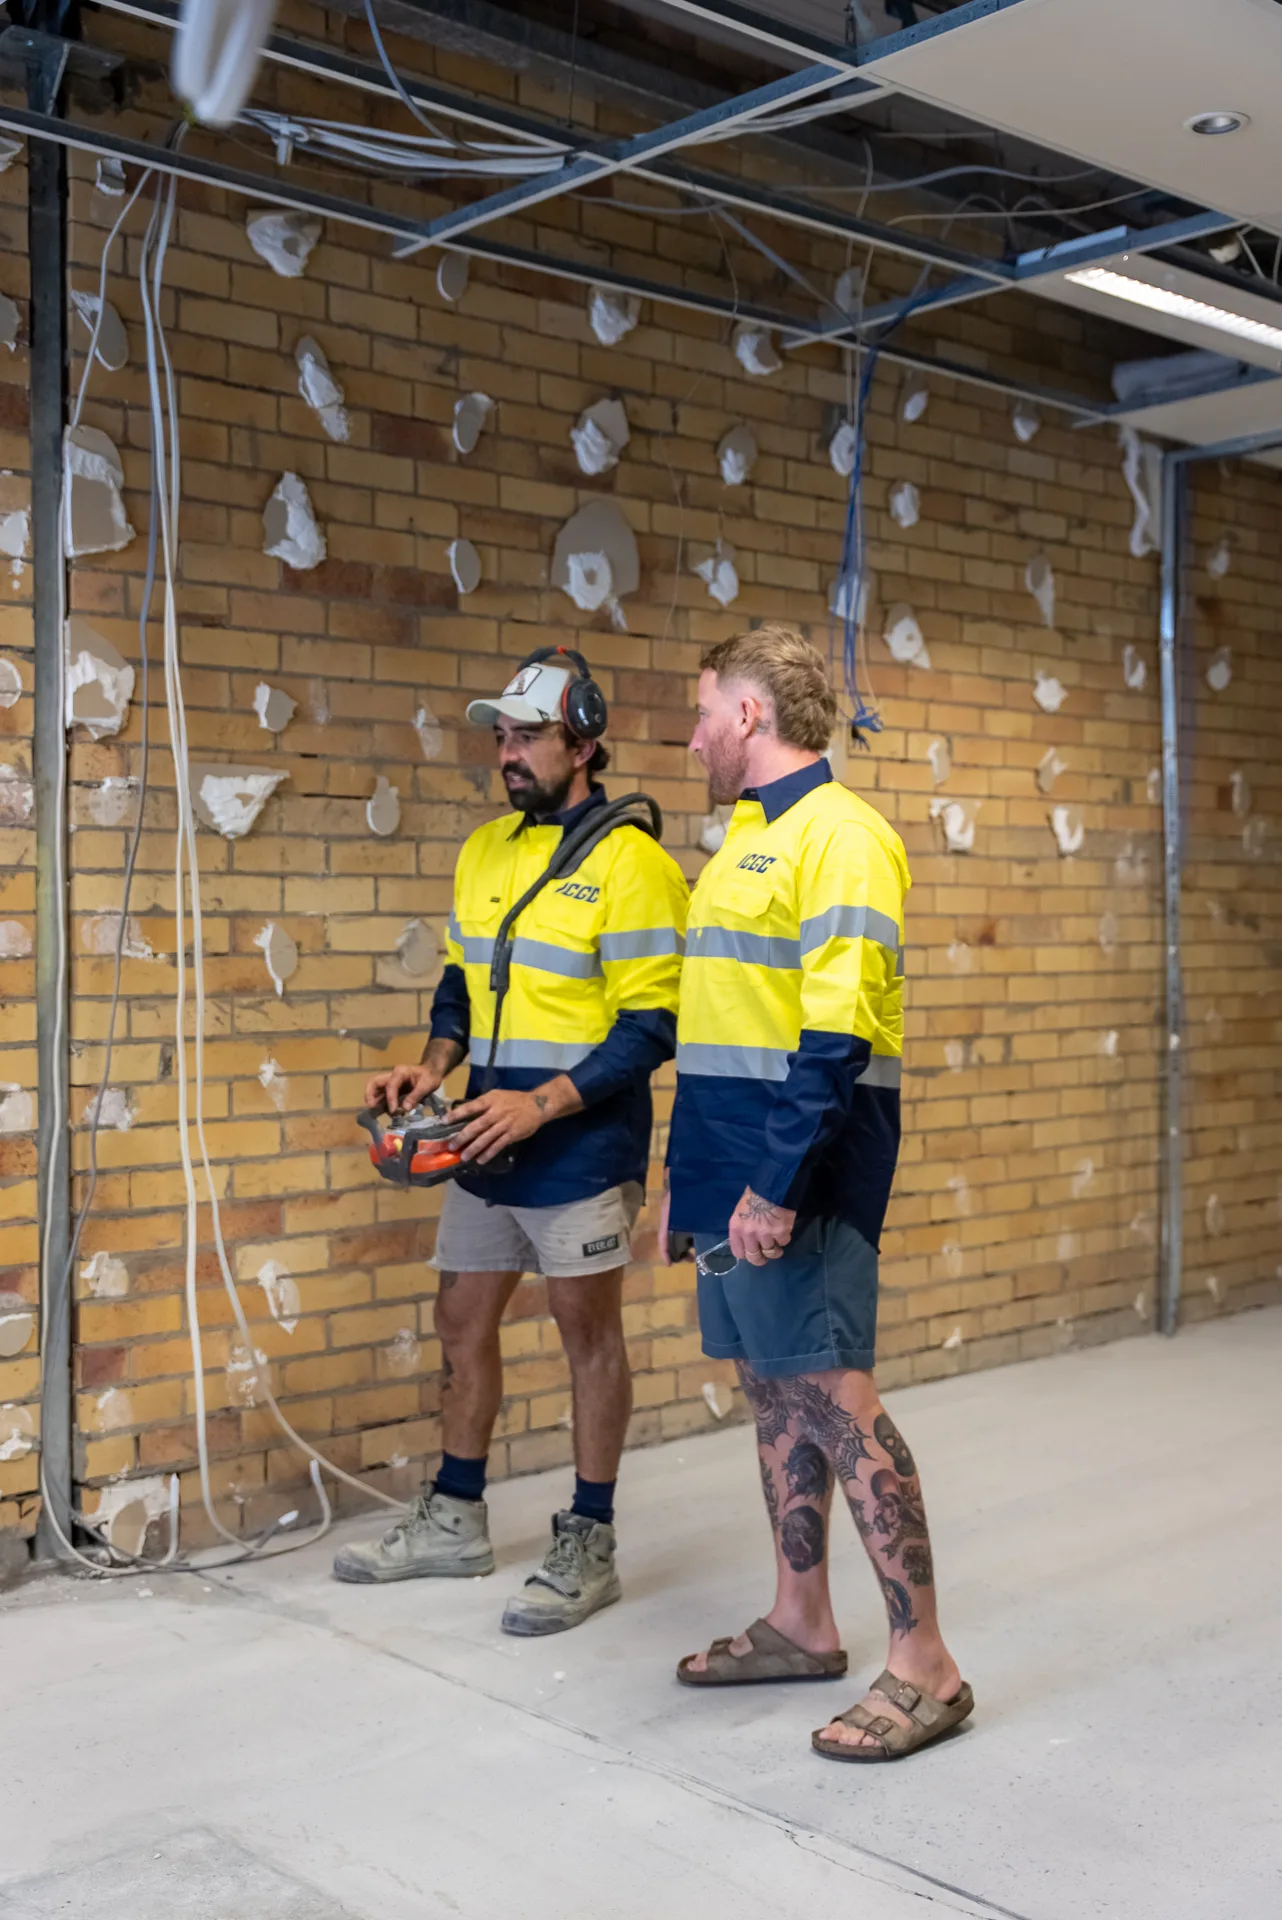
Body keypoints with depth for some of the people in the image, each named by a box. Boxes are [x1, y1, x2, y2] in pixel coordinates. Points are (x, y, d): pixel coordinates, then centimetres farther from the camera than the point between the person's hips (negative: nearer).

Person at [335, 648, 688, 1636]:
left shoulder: (629, 864, -13)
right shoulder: (484, 852, 9)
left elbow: (652, 1028, -17)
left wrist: (541, 1105, -22)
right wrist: (434, 1065, 1)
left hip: (581, 1147, -7)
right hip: (488, 1141, 7)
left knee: (589, 1332, 4)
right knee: (463, 1320, 15)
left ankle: (589, 1545, 17)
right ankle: (454, 1519, 32)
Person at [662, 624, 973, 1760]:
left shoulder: (837, 833, -12)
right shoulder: (750, 838, 18)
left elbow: (837, 1035, -20)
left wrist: (779, 1183, -24)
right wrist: (687, 1172, 21)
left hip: (800, 1168, -9)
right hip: (736, 1164, 9)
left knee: (832, 1394, -8)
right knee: (773, 1391, 14)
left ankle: (924, 1666, 1)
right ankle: (801, 1626, 26)